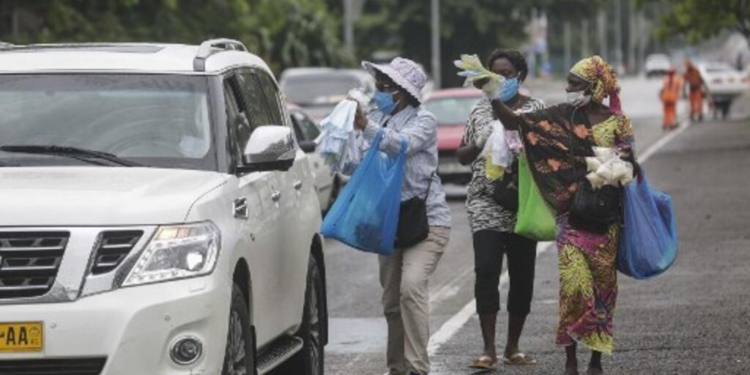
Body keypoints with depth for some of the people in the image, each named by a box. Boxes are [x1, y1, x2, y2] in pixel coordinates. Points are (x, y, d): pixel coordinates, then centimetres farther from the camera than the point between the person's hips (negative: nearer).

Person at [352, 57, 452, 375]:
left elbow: (403, 144, -27)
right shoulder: (378, 119, 13)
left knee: (412, 286, -23)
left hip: (426, 219, -7)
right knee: (391, 300, 9)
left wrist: (366, 127, -41)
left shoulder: (423, 121, -7)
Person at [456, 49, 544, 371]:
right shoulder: (481, 110, 11)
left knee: (522, 274, 3)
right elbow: (462, 156, 14)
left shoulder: (536, 109, 4)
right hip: (486, 204, 0)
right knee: (486, 270, -13)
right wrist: (479, 144, -6)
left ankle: (513, 347, 15)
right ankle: (489, 349, -14)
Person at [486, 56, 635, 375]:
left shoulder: (617, 121, 2)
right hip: (571, 213, 0)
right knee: (574, 283, -11)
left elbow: (627, 165, 0)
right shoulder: (561, 117, 4)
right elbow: (515, 121, -1)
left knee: (602, 283, 4)